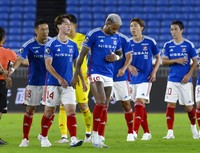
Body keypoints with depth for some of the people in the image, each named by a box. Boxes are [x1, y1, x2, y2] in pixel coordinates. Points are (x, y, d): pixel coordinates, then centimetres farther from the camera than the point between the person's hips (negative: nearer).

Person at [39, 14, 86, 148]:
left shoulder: (73, 45, 9)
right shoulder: (52, 44, -6)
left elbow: (76, 64, 16)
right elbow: (48, 65, -11)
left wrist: (83, 81, 11)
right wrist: (59, 78, -19)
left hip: (68, 84, 3)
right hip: (53, 83, -3)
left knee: (71, 110, -10)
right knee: (49, 112, 4)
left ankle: (73, 139, -16)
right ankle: (44, 138, 20)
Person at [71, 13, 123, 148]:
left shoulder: (116, 37, 9)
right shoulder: (94, 35, -9)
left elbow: (120, 54, 23)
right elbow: (82, 55, -5)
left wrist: (116, 57, -2)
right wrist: (76, 75, -6)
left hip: (109, 75, 6)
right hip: (95, 73, -6)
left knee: (105, 108, 5)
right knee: (101, 102, -21)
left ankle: (100, 139, 9)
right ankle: (95, 134, -11)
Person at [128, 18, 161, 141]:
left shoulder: (150, 42, -2)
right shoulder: (128, 43, 4)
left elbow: (158, 58, 7)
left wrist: (154, 72, -6)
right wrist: (130, 66, -14)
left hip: (146, 78, -4)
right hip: (134, 78, 4)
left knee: (139, 102, -18)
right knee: (140, 106, 9)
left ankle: (135, 132, -24)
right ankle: (147, 133, 19)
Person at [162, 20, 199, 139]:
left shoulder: (188, 45, -3)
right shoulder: (168, 45, 4)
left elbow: (195, 61, -1)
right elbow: (164, 61, 2)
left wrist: (189, 74, -12)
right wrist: (176, 60, -14)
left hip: (185, 80, -2)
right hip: (172, 80, 2)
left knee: (189, 106, 5)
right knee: (170, 105, -8)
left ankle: (194, 128, 30)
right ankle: (170, 132, -8)